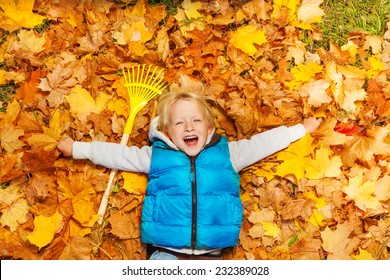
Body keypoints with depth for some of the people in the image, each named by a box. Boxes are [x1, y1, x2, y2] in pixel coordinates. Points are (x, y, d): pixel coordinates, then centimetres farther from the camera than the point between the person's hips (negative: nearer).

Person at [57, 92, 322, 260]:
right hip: (167, 253, 0)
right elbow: (114, 153, 13)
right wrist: (77, 149, 13)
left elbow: (262, 142, 14)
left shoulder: (227, 153, 9)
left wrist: (301, 129, 16)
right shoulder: (155, 156, 9)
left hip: (210, 255, 1)